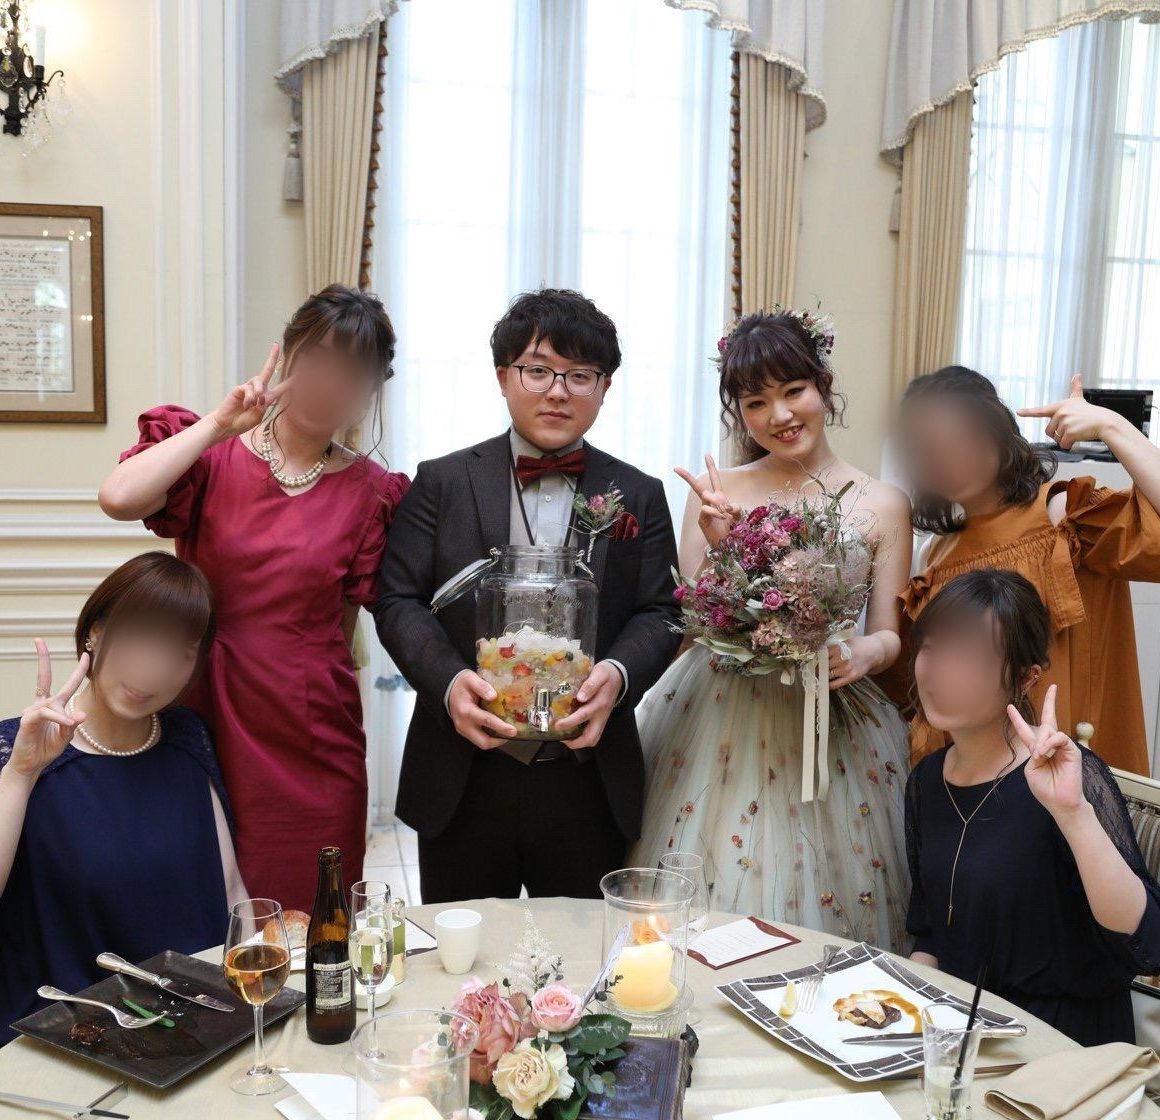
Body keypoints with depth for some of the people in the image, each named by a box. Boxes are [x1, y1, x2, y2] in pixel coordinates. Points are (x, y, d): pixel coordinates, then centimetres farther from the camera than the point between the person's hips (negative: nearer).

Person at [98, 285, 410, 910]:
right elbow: (119, 499, -20)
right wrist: (219, 426, -13)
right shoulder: (210, 454, 1)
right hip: (205, 724, 0)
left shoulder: (369, 491, 3)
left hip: (309, 748, 1)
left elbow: (342, 627, 6)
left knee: (306, 925, 9)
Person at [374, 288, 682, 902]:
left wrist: (618, 674, -18)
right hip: (464, 782, 0)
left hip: (590, 786, 1)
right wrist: (449, 680, -19)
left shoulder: (639, 496, 6)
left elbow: (659, 612, 2)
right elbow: (399, 600, -2)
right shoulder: (442, 482, 2)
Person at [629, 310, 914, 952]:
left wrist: (864, 653, -18)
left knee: (816, 922, 8)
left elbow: (890, 635, 4)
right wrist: (717, 544, -17)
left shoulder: (881, 506, 0)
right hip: (718, 722, 1)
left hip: (828, 727, 0)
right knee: (704, 909, 8)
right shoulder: (714, 492, 0)